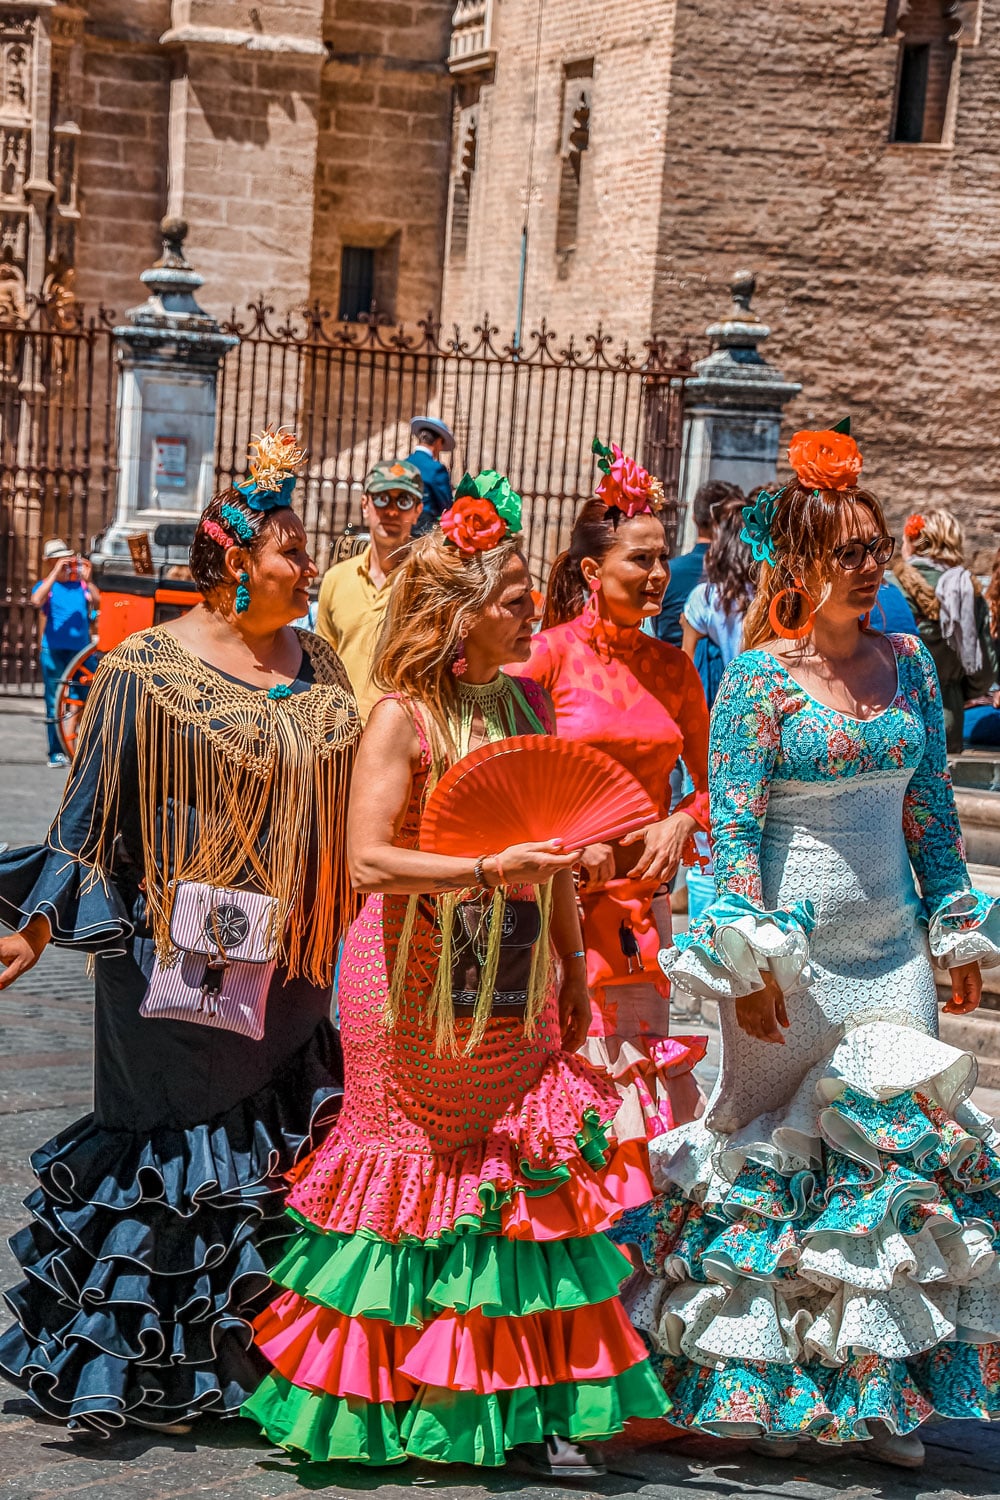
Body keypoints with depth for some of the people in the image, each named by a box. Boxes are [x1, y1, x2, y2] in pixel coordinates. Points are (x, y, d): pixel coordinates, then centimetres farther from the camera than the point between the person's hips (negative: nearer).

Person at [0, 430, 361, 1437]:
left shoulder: (316, 664, 8)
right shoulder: (153, 666, -9)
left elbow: (345, 800, 17)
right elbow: (94, 809, -7)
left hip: (289, 966, 6)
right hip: (184, 960, -6)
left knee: (277, 1151, 10)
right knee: (175, 1142, 2)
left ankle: (250, 1350, 24)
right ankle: (141, 1364, 14)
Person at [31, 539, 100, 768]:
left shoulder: (82, 584, 8)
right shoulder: (46, 585, 4)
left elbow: (98, 604, -7)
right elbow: (36, 601, -19)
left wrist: (88, 580, -19)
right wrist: (56, 573, -20)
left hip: (80, 649, 1)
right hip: (53, 650, -1)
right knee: (54, 703, 2)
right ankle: (56, 752, 5)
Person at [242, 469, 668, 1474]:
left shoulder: (528, 701, 9)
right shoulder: (404, 717, -10)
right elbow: (368, 860, -19)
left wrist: (573, 979, 14)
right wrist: (490, 870, -28)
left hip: (514, 992, 6)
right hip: (418, 984, -5)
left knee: (531, 1181, 4)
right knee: (410, 1172, 4)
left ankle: (531, 1409, 11)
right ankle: (383, 1405, 19)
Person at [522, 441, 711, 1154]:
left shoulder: (673, 667, 10)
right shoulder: (548, 654, -5)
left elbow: (712, 780, 18)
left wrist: (681, 822, -2)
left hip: (645, 908, 4)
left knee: (649, 1090, 4)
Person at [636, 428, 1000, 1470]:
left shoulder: (907, 663, 7)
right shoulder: (759, 679, -9)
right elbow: (731, 831, -11)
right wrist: (747, 961, -16)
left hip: (891, 944, 5)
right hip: (792, 948, -5)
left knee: (898, 1151, 3)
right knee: (772, 1150, 4)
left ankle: (878, 1388, 15)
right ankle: (760, 1382, 21)